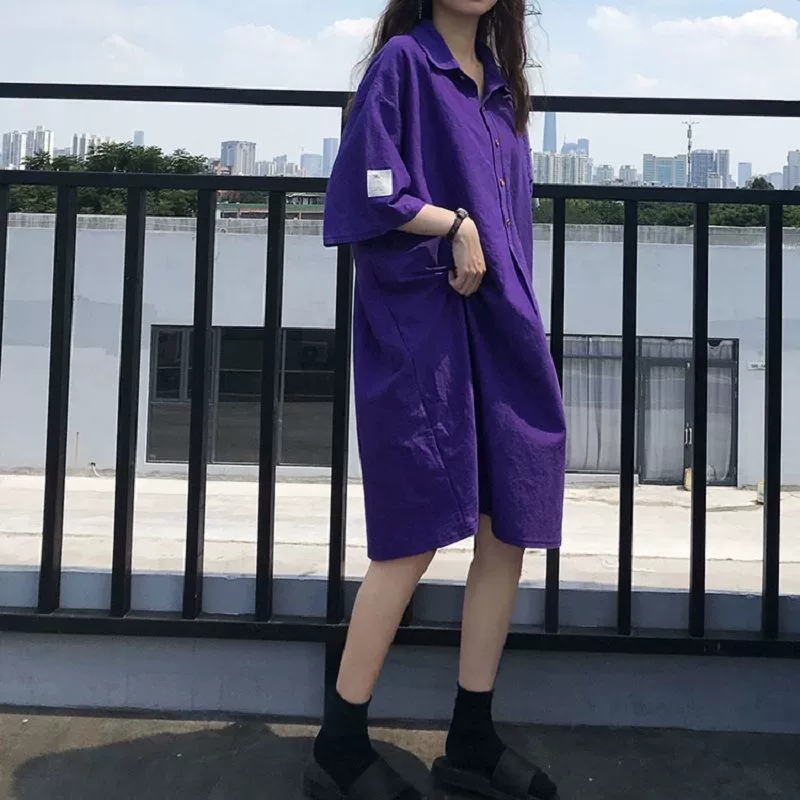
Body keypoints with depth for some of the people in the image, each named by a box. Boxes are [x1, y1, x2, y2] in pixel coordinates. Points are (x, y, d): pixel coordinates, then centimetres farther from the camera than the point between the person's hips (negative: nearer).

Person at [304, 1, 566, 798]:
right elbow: (366, 194, -11)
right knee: (415, 539, -5)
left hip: (500, 327, 7)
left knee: (508, 535, 5)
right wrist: (456, 224, -7)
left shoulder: (498, 81, 19)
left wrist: (484, 259, 5)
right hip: (418, 326, -7)